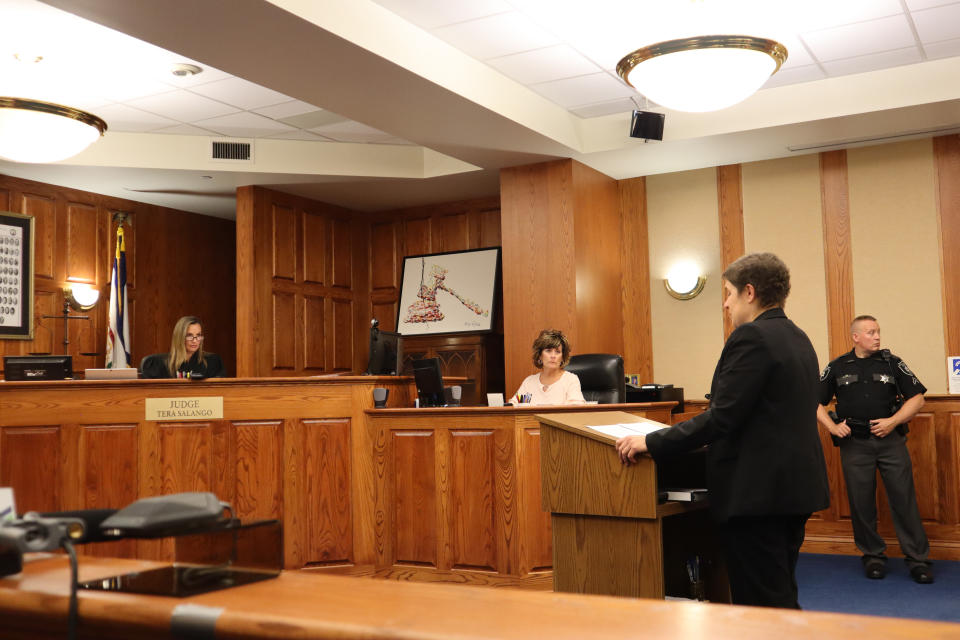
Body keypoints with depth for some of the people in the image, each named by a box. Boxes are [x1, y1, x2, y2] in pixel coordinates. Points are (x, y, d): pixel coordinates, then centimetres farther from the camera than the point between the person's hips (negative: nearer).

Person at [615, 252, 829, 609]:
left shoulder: (751, 337, -15)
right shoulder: (798, 338, 14)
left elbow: (722, 418, -21)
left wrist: (651, 443, -17)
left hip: (757, 492, -10)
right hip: (794, 487, 10)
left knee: (761, 607, -1)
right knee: (783, 597, 19)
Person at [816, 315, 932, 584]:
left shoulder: (892, 363, 5)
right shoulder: (837, 367, 6)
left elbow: (917, 397, 4)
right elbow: (816, 402, 9)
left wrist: (893, 421, -9)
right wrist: (832, 426, -6)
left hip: (890, 441, 0)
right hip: (854, 443, 0)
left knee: (904, 498, -1)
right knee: (861, 502, 5)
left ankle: (917, 559, 8)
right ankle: (873, 556, 18)